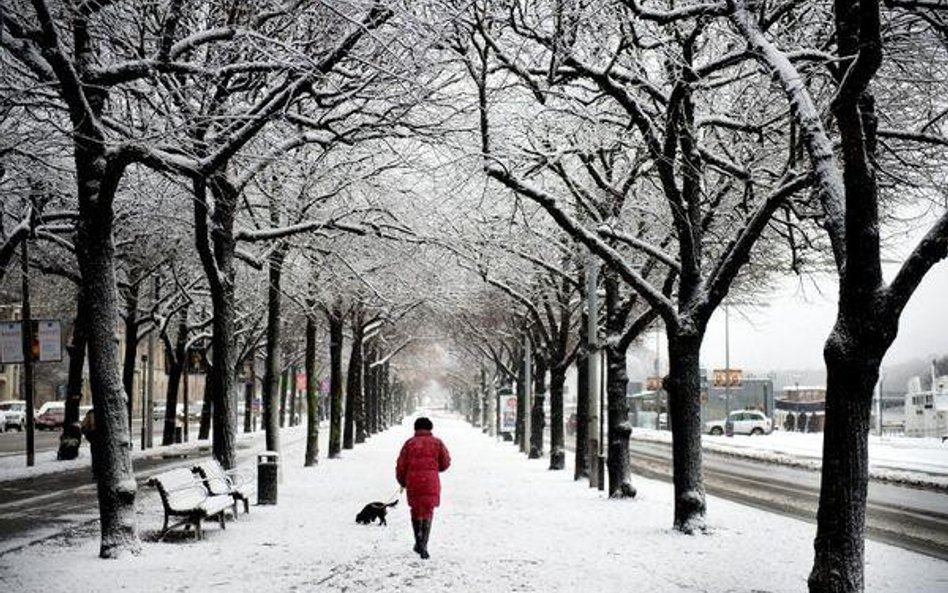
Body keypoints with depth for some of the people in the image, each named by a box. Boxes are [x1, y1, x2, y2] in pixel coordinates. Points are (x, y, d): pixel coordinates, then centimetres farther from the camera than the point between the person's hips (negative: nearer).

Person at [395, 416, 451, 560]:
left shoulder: (409, 443, 2)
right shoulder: (437, 443, 3)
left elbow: (401, 465, 2)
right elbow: (446, 463, 6)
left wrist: (402, 482, 18)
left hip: (413, 483, 1)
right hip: (431, 482, -1)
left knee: (416, 512, 18)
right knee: (427, 513, 4)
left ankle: (419, 543, 23)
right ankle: (423, 546, -7)